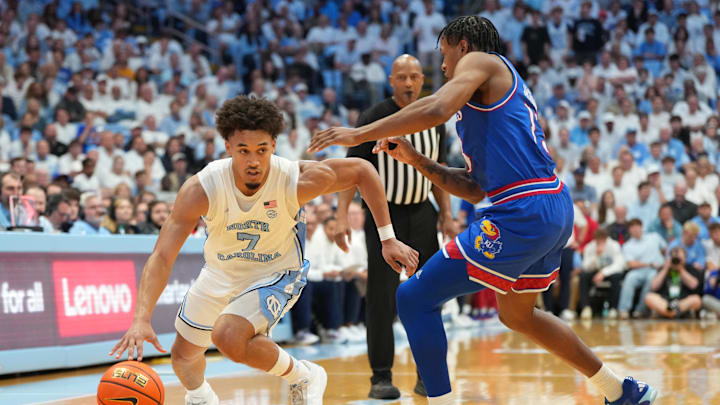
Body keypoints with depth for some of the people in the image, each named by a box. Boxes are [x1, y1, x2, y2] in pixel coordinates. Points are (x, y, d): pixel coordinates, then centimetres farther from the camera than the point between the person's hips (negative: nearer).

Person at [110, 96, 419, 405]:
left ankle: (303, 377, -3)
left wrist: (388, 239, -15)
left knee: (228, 337, -31)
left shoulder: (298, 181, -31)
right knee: (183, 354, 19)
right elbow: (161, 257, -33)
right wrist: (141, 320, -46)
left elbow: (362, 171, -14)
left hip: (277, 273, -3)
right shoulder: (201, 190, -31)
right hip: (220, 273, 3)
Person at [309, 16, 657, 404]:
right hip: (556, 209, 10)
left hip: (522, 213, -10)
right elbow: (474, 188, 25)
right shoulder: (502, 94, 28)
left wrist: (360, 133, -14)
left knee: (414, 298, -6)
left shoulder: (480, 60, 1)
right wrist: (416, 160, 17)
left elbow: (437, 109, -20)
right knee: (517, 314, 33)